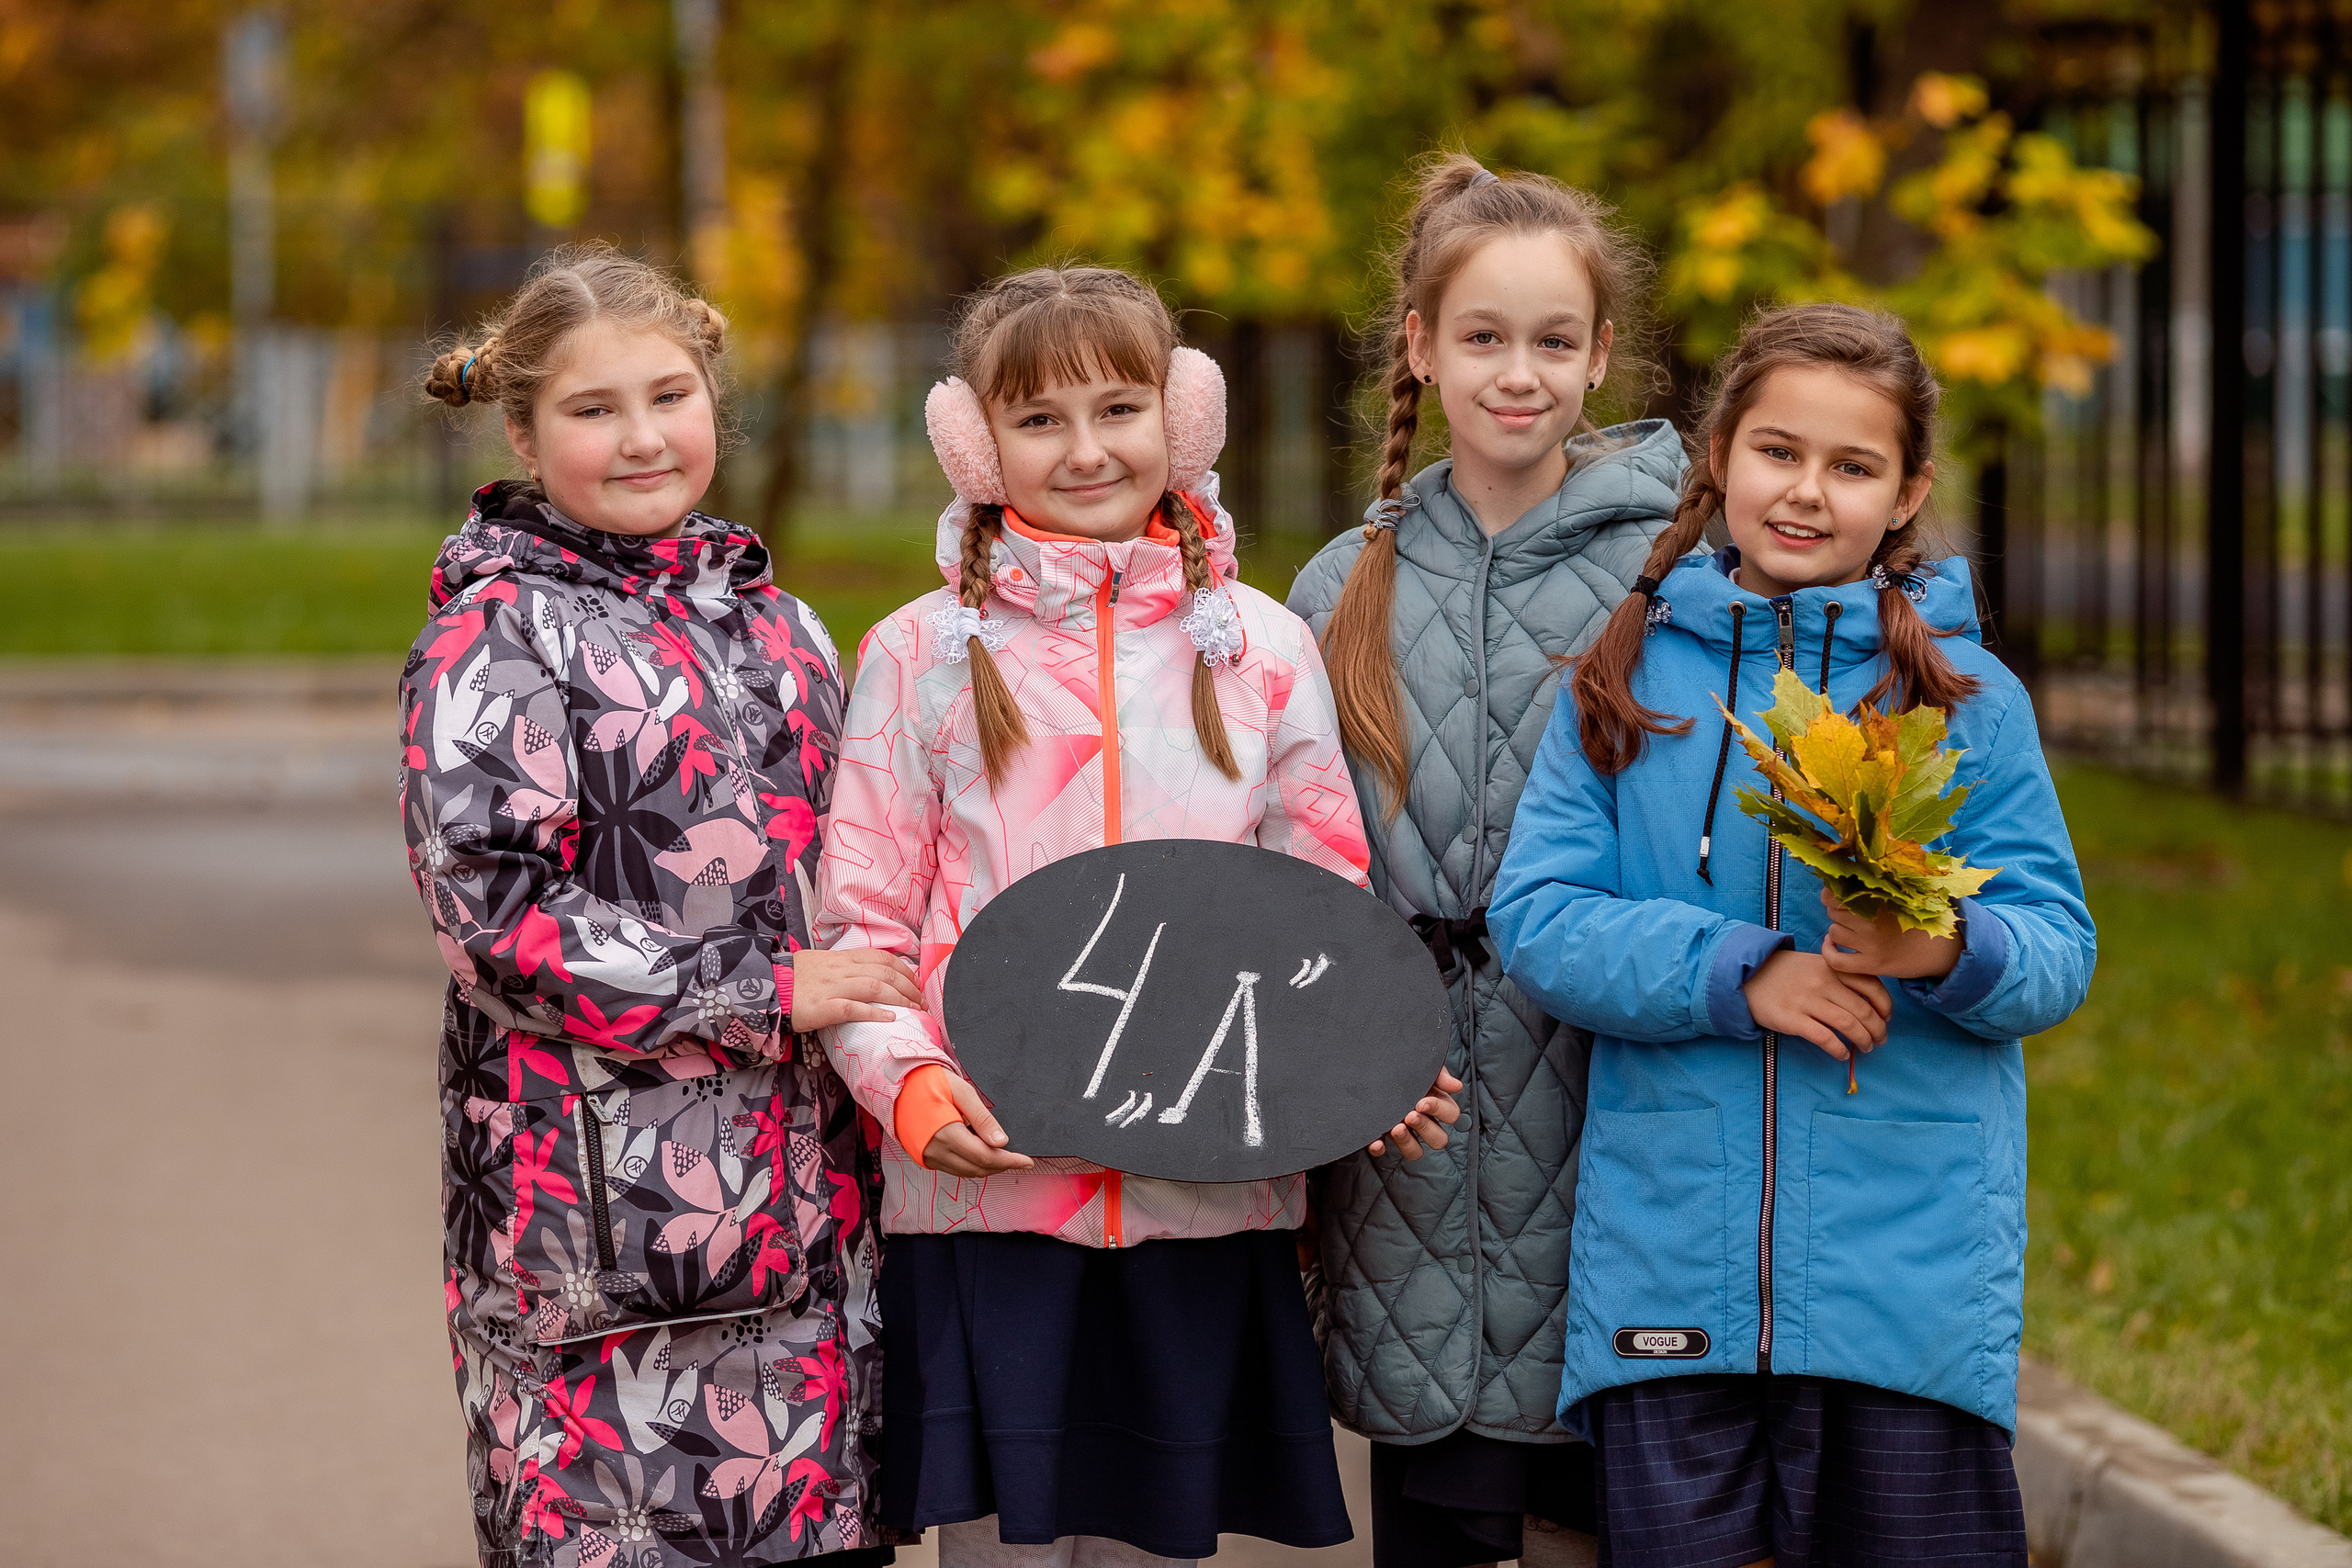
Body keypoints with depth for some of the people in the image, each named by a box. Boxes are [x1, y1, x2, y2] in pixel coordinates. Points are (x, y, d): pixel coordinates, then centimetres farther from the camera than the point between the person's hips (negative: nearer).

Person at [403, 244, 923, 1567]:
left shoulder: (769, 621, 15)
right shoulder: (495, 638, -5)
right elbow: (497, 912, -14)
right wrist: (769, 990, -15)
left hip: (806, 1197, 6)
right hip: (605, 1214, -6)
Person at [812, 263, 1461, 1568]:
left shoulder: (1260, 648, 9)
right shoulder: (923, 654, 4)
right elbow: (860, 921, 5)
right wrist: (908, 1079, -13)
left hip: (1203, 1202, 1)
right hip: (983, 1188, -1)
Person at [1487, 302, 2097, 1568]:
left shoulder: (1965, 700, 4)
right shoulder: (1625, 681, 7)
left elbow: (2059, 948, 2)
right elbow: (1535, 918, -1)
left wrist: (1954, 952, -20)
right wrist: (1735, 975, -14)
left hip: (1910, 1271, -1)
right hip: (1668, 1261, 1)